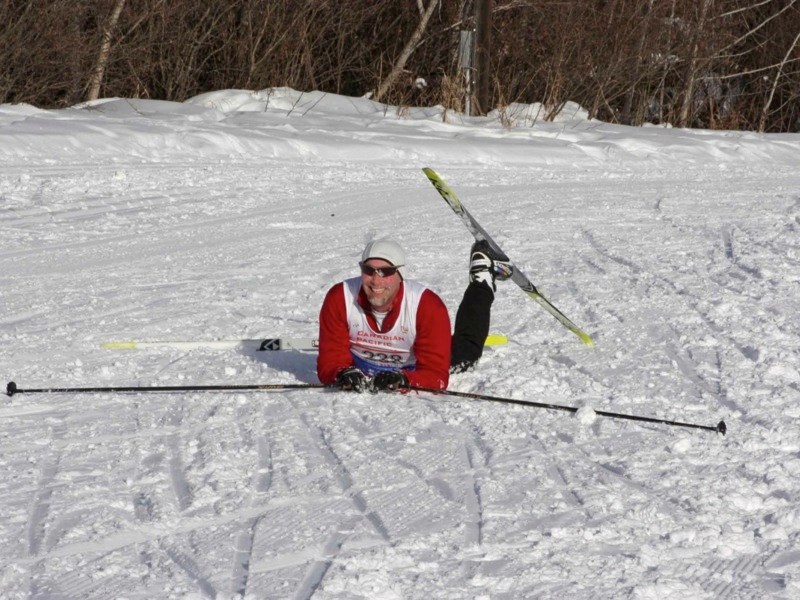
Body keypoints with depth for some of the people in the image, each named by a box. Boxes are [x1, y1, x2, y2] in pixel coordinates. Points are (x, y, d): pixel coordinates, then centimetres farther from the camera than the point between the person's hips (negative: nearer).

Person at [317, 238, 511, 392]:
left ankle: (483, 277, 43)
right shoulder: (339, 299, -35)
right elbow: (331, 361, -33)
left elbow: (436, 377, -40)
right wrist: (344, 374, -57)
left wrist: (403, 381, -61)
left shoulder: (427, 306, -40)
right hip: (362, 371, 2)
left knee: (467, 349, 29)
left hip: (412, 370, -2)